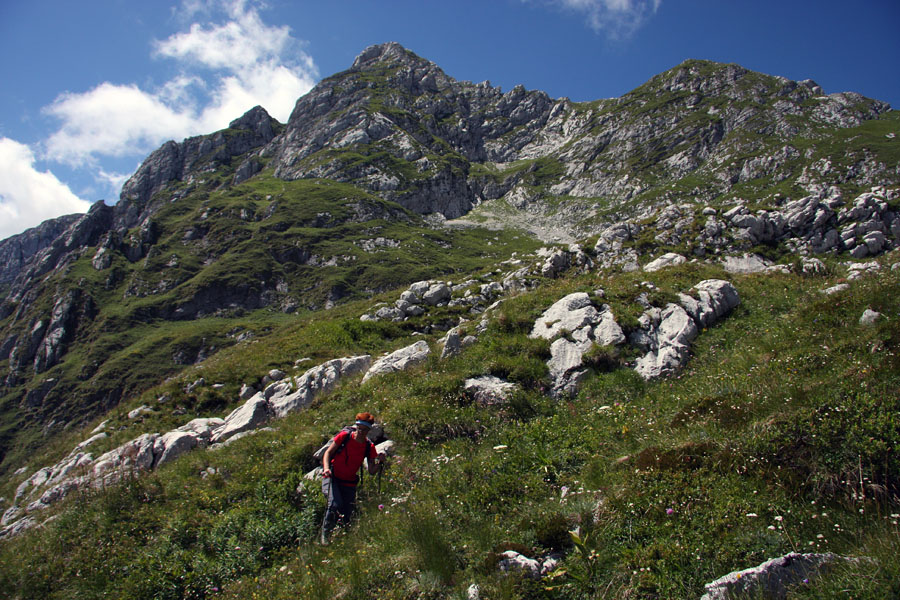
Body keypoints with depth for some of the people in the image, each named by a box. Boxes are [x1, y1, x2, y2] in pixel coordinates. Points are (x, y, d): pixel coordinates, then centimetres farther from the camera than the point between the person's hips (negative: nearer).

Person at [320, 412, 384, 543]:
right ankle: (326, 532, -2)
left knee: (347, 516, 0)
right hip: (332, 477, -3)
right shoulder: (344, 436, -9)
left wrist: (379, 462, -23)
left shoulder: (369, 447, -3)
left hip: (349, 483, 3)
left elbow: (371, 471, -2)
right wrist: (326, 468, -21)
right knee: (335, 505, -27)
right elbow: (328, 452, -4)